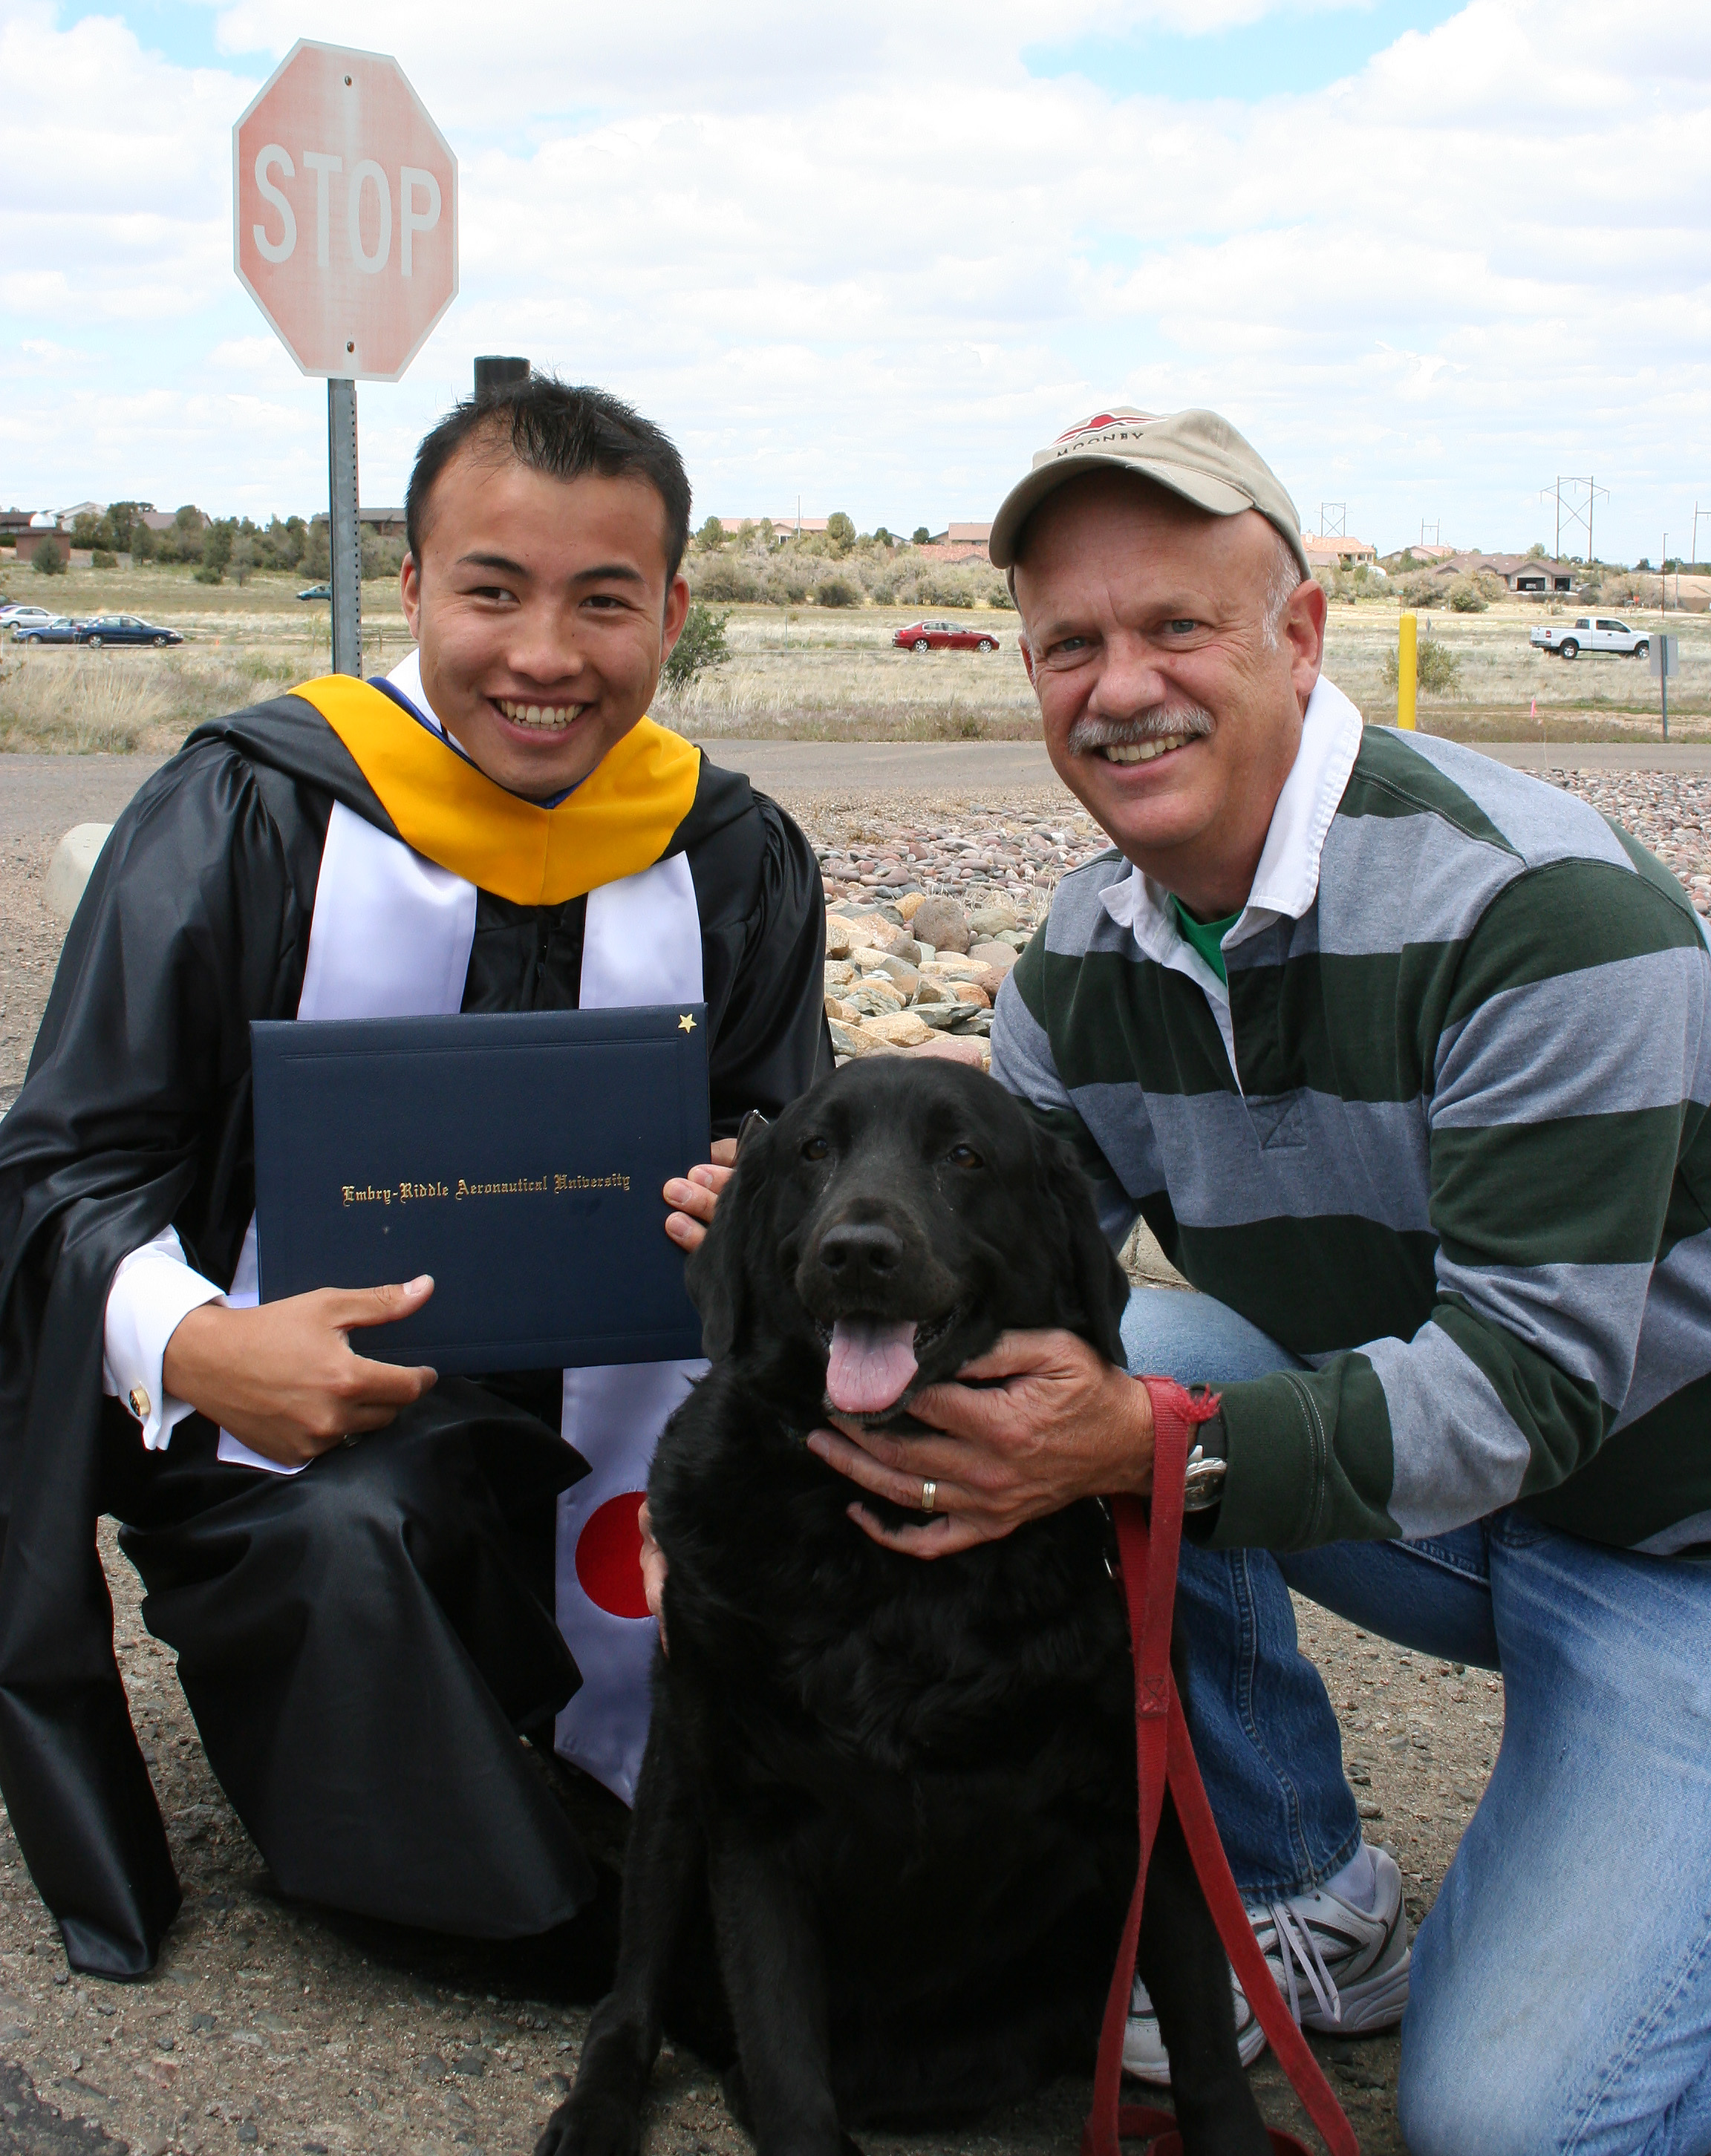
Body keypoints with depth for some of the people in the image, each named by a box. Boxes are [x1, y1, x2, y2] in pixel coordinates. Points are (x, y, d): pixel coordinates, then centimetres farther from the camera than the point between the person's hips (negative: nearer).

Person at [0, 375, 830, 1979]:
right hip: (297, 1440, -2)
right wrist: (191, 1345, -28)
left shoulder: (735, 859, 2)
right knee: (347, 1540, -34)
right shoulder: (244, 813, -7)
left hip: (613, 1455, 3)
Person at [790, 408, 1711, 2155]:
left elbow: (1527, 1375, -30)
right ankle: (1307, 1917, 0)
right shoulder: (1086, 960, -3)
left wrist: (1154, 1448, -42)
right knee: (1104, 1369, -20)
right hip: (1412, 1462, 7)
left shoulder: (1537, 911, -25)